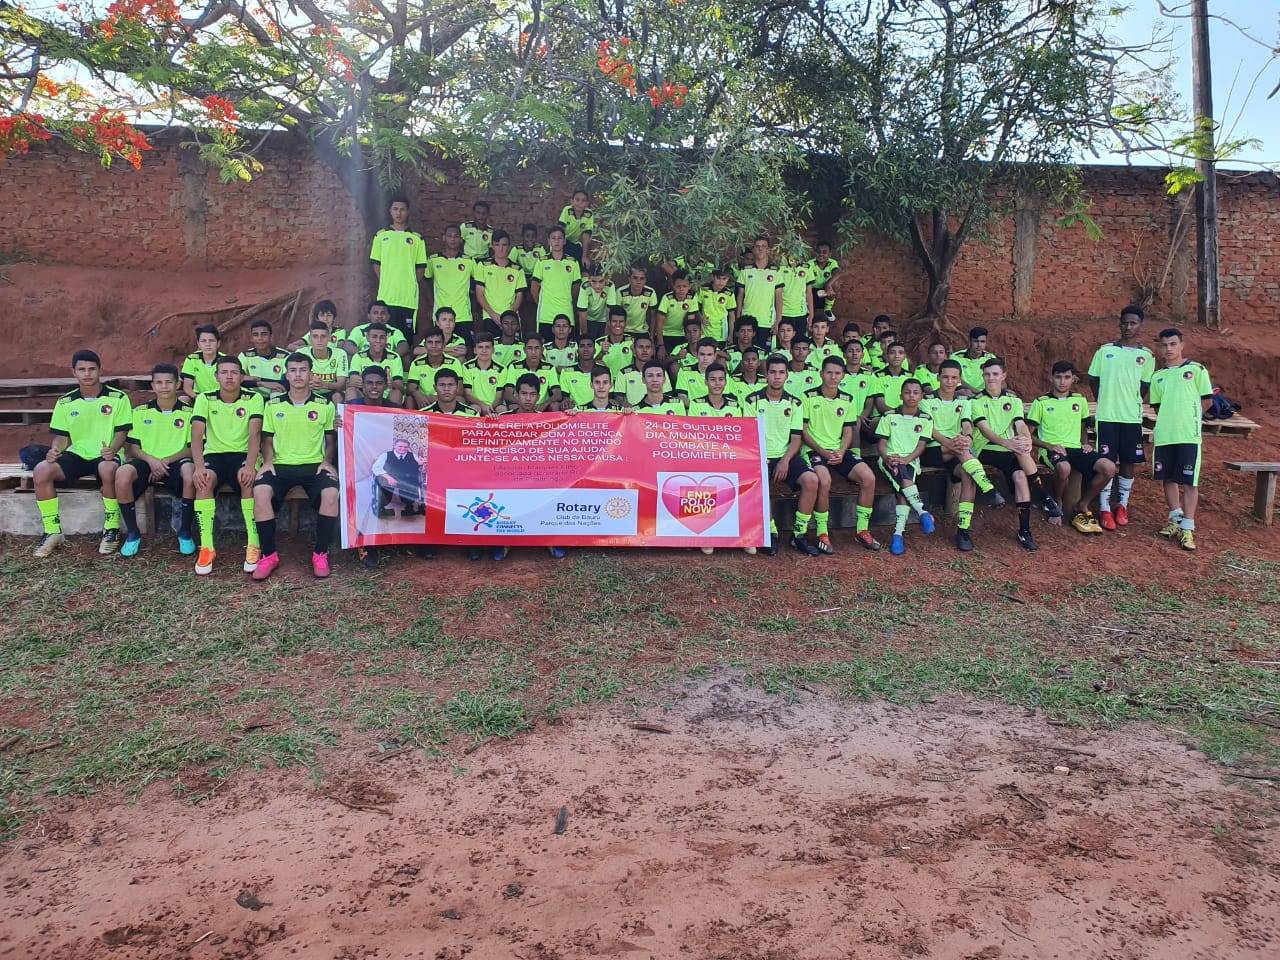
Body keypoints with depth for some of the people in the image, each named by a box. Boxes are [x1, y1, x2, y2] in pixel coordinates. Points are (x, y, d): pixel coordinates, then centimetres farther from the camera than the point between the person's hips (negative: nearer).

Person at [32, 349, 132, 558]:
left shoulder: (118, 398, -1)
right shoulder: (66, 402, 8)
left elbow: (121, 431, -2)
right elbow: (61, 435, 10)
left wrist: (113, 449, -23)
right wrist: (55, 450, -13)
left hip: (105, 455, -4)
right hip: (76, 454, 4)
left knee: (108, 469, -40)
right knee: (41, 471, -24)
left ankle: (112, 527, -20)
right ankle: (52, 531, -10)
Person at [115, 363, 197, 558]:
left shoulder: (188, 412, 5)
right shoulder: (141, 412, 11)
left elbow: (193, 448, 1)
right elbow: (131, 447, 8)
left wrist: (166, 461, -13)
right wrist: (150, 459, -13)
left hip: (175, 462, -2)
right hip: (147, 461, 2)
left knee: (191, 473, -38)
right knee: (122, 474, -32)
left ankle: (185, 532, -17)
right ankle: (132, 533, -12)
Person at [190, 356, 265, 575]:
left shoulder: (254, 399, -2)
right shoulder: (205, 399, 1)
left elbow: (255, 434, -14)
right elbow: (196, 435, -10)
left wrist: (250, 465, -31)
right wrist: (199, 466, -28)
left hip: (243, 454, -1)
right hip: (214, 454, 1)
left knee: (248, 479, -36)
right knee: (203, 480, -33)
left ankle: (253, 544, -28)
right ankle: (206, 547, -28)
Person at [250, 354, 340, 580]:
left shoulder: (325, 404, 6)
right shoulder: (273, 405, 9)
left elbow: (331, 439, 12)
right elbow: (267, 439, 15)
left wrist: (327, 461, -5)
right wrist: (268, 461, -3)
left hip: (314, 465, -1)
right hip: (281, 465, 1)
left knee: (331, 493, -33)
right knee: (260, 491, -31)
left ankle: (321, 554, -15)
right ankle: (269, 555, -16)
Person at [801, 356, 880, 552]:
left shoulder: (848, 400, 12)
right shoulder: (809, 397, -2)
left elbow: (848, 431, 11)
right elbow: (803, 431, -3)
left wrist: (841, 451, -8)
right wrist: (822, 451, -14)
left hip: (840, 451, 5)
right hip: (814, 450, -5)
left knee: (869, 478, -18)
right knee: (824, 480, -35)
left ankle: (862, 530, -4)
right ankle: (822, 533, -20)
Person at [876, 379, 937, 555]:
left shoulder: (925, 419, 9)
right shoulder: (889, 416, 8)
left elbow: (921, 446, 0)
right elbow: (882, 443, 5)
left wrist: (906, 459, -18)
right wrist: (887, 458, -17)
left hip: (911, 460, 0)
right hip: (890, 459, 0)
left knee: (902, 488, -30)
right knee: (899, 472, -36)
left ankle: (899, 532, -34)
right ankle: (923, 513, -37)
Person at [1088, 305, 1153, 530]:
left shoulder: (1146, 355, 6)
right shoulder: (1105, 350, 5)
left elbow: (1145, 387, 8)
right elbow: (1093, 379, 9)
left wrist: (1132, 405, 3)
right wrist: (1105, 402, 7)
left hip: (1132, 417, 1)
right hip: (1107, 416, -1)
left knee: (1128, 462, 7)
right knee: (1106, 462, -2)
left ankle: (1122, 505, 19)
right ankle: (1104, 509, 3)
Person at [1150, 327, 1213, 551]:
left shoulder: (1196, 369, 1)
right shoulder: (1157, 376, 13)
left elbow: (1206, 400, 3)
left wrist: (1189, 417, 7)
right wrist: (1166, 421, 7)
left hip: (1188, 435, -4)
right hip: (1163, 435, 4)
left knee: (1189, 482, -4)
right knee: (1168, 478, 10)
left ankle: (1187, 528, -1)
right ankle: (1175, 520, 23)